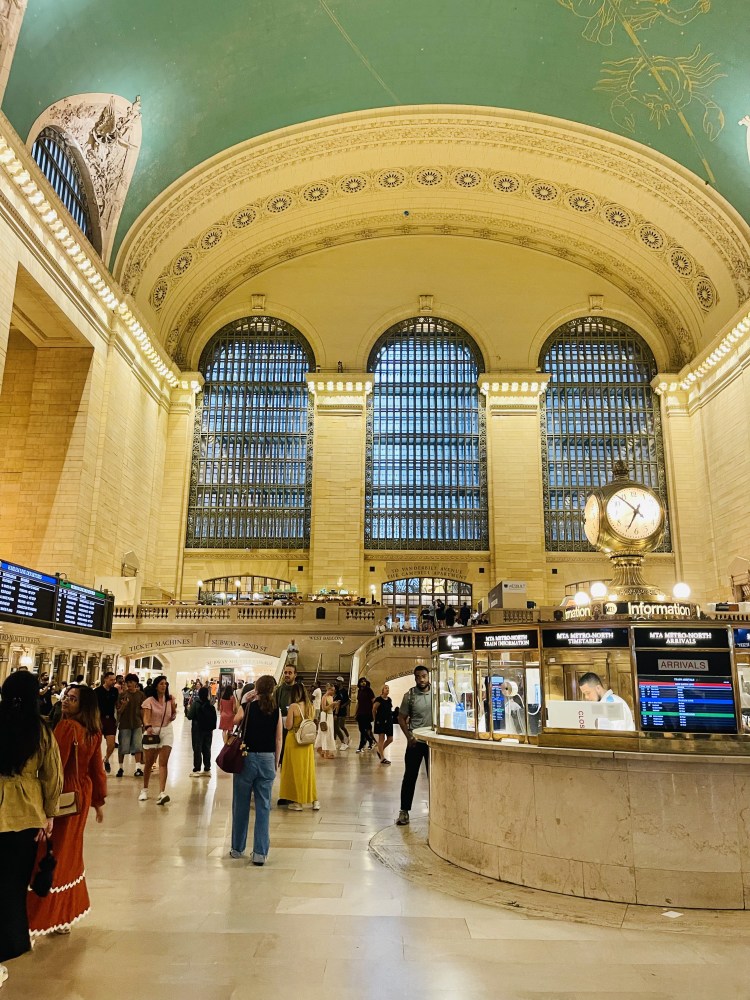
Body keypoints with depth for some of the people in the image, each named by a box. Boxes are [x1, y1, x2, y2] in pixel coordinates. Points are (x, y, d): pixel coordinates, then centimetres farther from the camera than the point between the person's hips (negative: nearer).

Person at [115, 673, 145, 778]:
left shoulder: (141, 694, 2)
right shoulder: (122, 695, -2)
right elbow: (119, 711, -2)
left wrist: (144, 723, 10)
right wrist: (124, 705, -22)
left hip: (137, 724, 1)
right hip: (124, 724, -1)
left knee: (138, 746, -5)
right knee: (122, 747, 5)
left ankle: (138, 767, -5)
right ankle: (120, 768, 19)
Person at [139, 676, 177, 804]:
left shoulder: (169, 700, 5)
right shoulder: (149, 701, -4)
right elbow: (146, 717, -16)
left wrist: (174, 707, -7)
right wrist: (148, 727, -36)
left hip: (167, 732, 1)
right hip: (153, 732, -1)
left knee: (163, 762, -12)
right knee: (149, 763, 10)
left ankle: (162, 793, -19)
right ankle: (144, 790, 31)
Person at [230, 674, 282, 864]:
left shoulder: (247, 707, -8)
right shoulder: (276, 711, -2)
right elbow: (278, 739, 2)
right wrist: (276, 763, 11)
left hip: (246, 758, -1)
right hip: (267, 759, 1)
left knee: (241, 805, 13)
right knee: (263, 807, 7)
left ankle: (238, 848, 25)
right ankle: (260, 853, 6)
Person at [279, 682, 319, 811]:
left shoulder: (293, 706, -15)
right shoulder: (310, 706, 0)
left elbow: (288, 726, -14)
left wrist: (284, 720, 5)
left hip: (294, 741, -5)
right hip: (308, 741, 5)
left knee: (295, 769, 6)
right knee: (308, 769, 14)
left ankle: (297, 802, 12)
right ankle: (314, 800, 18)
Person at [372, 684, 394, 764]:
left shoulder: (389, 699, 9)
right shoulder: (379, 699, -11)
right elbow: (374, 710, -4)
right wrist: (375, 719, 4)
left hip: (389, 721, 7)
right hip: (380, 721, -7)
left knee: (390, 739, 6)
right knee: (381, 738, -2)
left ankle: (380, 751, 28)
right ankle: (382, 758, 4)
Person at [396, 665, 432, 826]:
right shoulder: (409, 695, -4)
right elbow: (401, 718, 1)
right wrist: (409, 736, -10)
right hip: (415, 741, -1)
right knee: (410, 777, 3)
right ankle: (404, 811, 12)